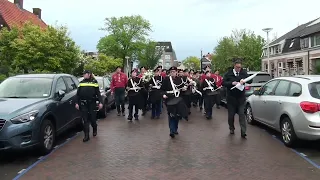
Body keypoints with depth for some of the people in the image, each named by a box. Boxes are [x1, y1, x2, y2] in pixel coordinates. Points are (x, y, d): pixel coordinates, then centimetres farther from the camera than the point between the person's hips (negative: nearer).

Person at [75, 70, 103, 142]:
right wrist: (77, 103, 4)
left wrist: (100, 102, -7)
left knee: (92, 118, 5)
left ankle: (95, 130, 35)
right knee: (85, 120, 0)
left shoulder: (94, 82, 4)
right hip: (83, 104, 2)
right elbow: (78, 94, 12)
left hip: (92, 103, -2)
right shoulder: (81, 83, 11)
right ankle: (86, 135, 4)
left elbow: (98, 93, 1)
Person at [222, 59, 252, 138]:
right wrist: (232, 83, -23)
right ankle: (231, 128, 29)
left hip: (241, 97, 0)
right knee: (231, 114, 10)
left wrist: (244, 80, -19)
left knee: (241, 114, -5)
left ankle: (243, 132, -4)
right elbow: (223, 83, -8)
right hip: (231, 98, 0)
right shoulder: (229, 73, -3)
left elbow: (250, 80, 2)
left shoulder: (243, 72, 2)